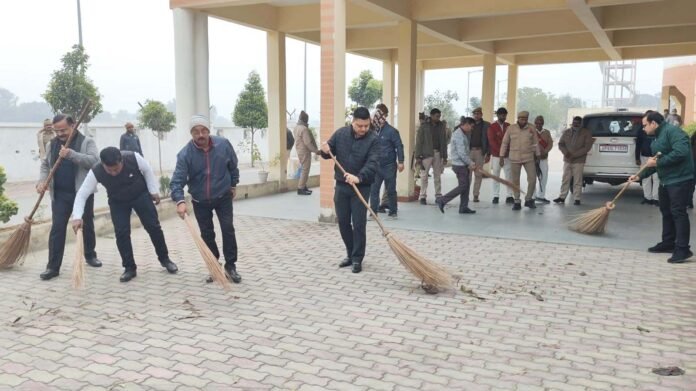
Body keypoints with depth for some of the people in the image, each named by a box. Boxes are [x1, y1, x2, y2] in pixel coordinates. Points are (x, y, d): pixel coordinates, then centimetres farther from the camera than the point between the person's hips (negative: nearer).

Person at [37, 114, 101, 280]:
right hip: (59, 194, 2)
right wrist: (42, 180, -4)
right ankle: (53, 267, 0)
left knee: (87, 226, 10)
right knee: (57, 228, -2)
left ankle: (90, 256, 30)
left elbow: (94, 161, -18)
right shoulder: (51, 144, 9)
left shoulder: (87, 142, -4)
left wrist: (71, 154, -29)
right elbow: (45, 165, 15)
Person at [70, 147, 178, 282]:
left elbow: (147, 170, -12)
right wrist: (77, 217, -37)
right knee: (121, 232, -11)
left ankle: (164, 259, 18)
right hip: (118, 202, 1)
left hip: (141, 195, 0)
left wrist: (154, 191, -7)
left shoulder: (133, 158, -33)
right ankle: (129, 268, 4)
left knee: (153, 226, 0)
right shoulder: (96, 172, -31)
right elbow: (82, 195, -25)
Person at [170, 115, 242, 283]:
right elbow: (177, 180, -26)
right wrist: (180, 201, -41)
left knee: (228, 229, -6)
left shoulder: (223, 144, -14)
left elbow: (233, 166, 4)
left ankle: (230, 266, 7)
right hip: (200, 201, 0)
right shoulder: (185, 154, -20)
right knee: (207, 234, 7)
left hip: (223, 196, 0)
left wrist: (233, 184, 12)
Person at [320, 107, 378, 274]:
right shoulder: (340, 133, -1)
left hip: (361, 188, -4)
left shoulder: (373, 139, -11)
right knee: (343, 222, 10)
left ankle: (357, 258, 9)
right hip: (341, 186, 4)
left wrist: (359, 177, -39)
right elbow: (328, 153, 9)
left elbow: (373, 163, -23)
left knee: (359, 224, -2)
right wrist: (325, 151, -16)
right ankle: (350, 254, 25)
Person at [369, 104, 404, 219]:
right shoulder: (373, 130, 2)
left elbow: (399, 146, -11)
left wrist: (400, 161, -16)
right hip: (376, 166, 4)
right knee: (373, 190, 2)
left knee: (390, 190, 6)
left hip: (389, 166, -4)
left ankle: (393, 212, 18)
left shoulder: (391, 131, -11)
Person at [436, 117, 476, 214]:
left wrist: (470, 162, 7)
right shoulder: (459, 135, -17)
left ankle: (463, 207, 15)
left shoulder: (463, 134, 16)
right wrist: (471, 163, -15)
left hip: (463, 164, 10)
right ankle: (442, 200, -5)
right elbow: (461, 153, -22)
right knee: (463, 186, -8)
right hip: (460, 165, -10)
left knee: (466, 185, 11)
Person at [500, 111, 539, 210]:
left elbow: (535, 143, 8)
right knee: (515, 181, 5)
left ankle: (528, 199, 16)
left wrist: (537, 156, 8)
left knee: (532, 179, -4)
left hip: (529, 158, 1)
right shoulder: (511, 128, -2)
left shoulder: (531, 128, 1)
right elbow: (505, 143, 3)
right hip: (514, 158, -1)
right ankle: (517, 202, 16)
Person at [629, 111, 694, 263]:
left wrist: (658, 162, -21)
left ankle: (683, 249, -8)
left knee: (678, 212, -11)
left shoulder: (672, 131, -14)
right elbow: (655, 163, 22)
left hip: (679, 180, -10)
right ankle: (668, 243, 24)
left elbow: (681, 152, -28)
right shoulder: (658, 138, 17)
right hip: (665, 181, 10)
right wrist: (640, 176, 13)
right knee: (666, 212, 15)